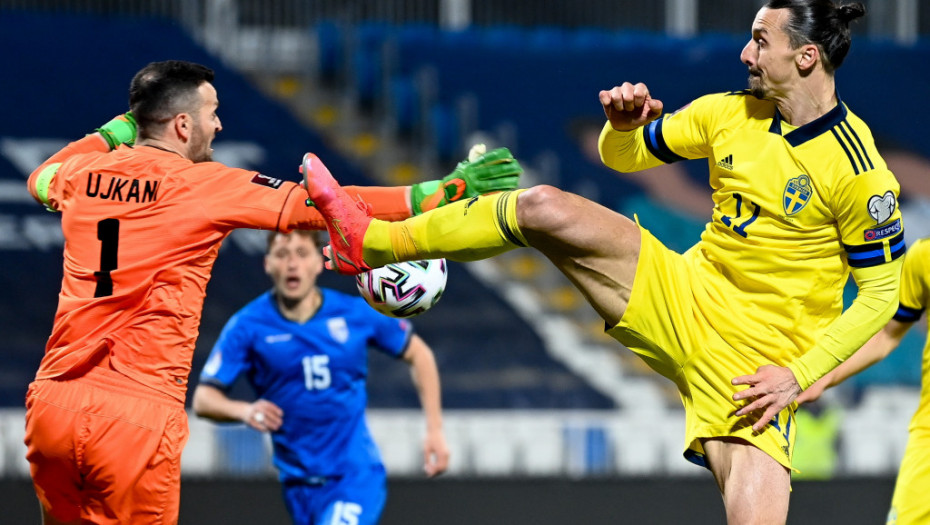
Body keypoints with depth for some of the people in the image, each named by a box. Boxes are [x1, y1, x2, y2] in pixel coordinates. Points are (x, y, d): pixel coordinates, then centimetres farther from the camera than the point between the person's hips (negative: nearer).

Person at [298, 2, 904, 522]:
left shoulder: (857, 170, -16)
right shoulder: (730, 114, 3)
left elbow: (881, 292, -11)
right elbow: (623, 156, 16)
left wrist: (798, 375, -17)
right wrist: (625, 125, -9)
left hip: (756, 364, -5)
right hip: (684, 295, 5)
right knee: (543, 207, -9)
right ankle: (370, 241, 5)